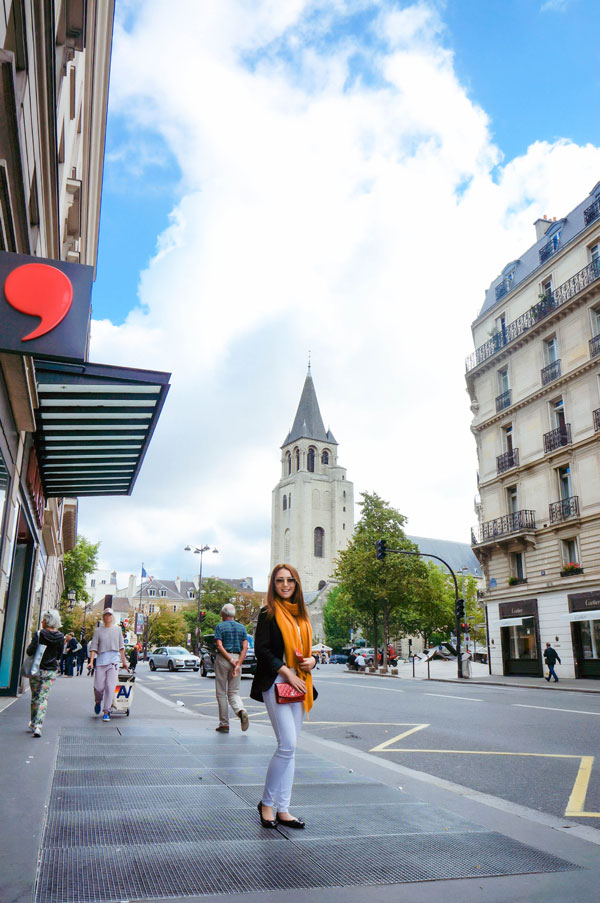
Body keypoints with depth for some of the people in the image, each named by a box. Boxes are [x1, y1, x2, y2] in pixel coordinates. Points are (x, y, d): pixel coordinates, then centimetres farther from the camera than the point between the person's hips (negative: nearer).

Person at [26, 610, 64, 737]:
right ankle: (38, 725, -7)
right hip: (51, 671, 1)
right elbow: (59, 656, 5)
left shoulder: (39, 634, -12)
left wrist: (28, 647, 5)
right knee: (43, 697, 5)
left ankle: (33, 723, 27)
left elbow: (30, 651, -15)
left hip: (36, 669, -1)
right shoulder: (60, 637, -2)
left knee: (35, 696, 14)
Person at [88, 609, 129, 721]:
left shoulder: (117, 629, 12)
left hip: (113, 661, 0)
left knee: (110, 687, -8)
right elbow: (93, 647, 5)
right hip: (101, 661, 0)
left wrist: (124, 661, 15)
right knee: (98, 687, -1)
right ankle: (98, 702, 31)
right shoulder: (98, 630, 8)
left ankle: (106, 712, -2)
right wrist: (91, 661, -6)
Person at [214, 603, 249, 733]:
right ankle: (241, 711, -20)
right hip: (237, 658, 3)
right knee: (234, 692, 9)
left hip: (223, 659, -3)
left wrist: (231, 661, -14)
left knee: (221, 693, 7)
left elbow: (219, 646, -13)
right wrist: (238, 664, -8)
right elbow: (245, 647, -2)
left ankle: (224, 724, 9)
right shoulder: (242, 627, 10)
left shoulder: (220, 627, -1)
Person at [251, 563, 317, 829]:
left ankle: (283, 810, 15)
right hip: (275, 683, -6)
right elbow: (261, 650, -10)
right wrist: (287, 672, -15)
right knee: (287, 745, -11)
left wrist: (312, 660, 0)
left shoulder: (301, 615, 15)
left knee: (290, 748, 8)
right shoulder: (269, 613, -4)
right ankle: (266, 803, 7)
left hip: (298, 684, 6)